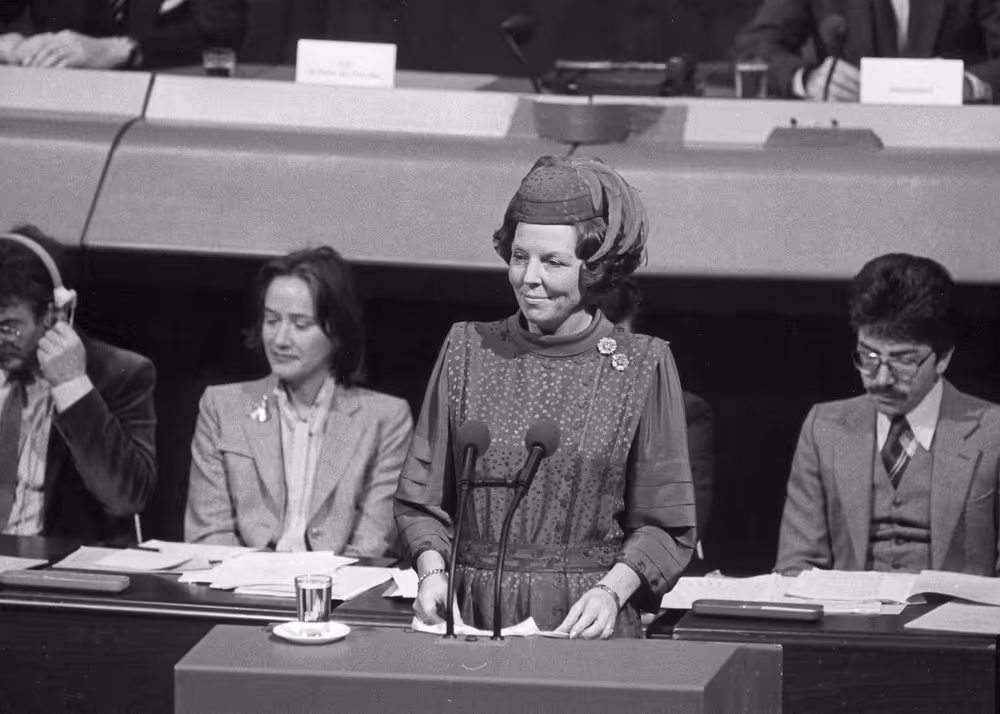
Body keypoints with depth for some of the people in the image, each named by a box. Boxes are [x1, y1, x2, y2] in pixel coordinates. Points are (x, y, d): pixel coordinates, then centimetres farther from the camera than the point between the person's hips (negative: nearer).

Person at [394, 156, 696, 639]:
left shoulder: (643, 365, 4)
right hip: (474, 616, 1)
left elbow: (665, 526, 4)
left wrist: (612, 590, -11)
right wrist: (432, 569, -4)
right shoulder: (468, 350, 9)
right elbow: (420, 499, 13)